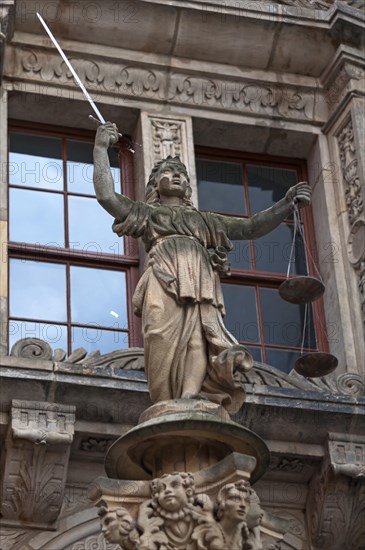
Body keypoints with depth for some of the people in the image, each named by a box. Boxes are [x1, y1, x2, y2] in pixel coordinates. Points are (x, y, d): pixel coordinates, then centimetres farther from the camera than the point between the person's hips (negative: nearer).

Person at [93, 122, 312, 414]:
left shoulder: (205, 219, 38)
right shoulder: (146, 212, 31)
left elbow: (252, 227, 30)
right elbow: (106, 196, 15)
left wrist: (288, 203, 16)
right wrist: (101, 147, 16)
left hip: (201, 284, 2)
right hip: (165, 283, -2)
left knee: (197, 343, -24)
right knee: (168, 346, -24)